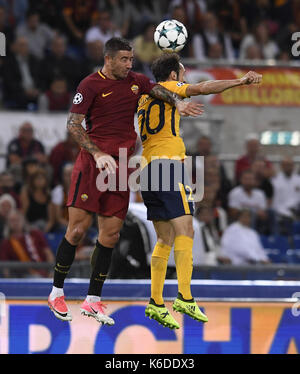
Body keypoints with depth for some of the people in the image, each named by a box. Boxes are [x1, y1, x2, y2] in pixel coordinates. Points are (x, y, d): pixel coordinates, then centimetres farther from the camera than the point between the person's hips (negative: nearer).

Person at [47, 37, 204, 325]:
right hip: (92, 164, -5)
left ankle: (93, 300, 10)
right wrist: (97, 153, -18)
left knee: (110, 233, 3)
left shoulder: (135, 81, 12)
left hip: (121, 166, 5)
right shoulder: (91, 85, -4)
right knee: (78, 229, -8)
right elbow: (73, 125, -6)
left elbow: (159, 90, 3)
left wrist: (178, 102, -21)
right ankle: (57, 292, 6)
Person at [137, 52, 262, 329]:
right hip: (168, 164, -9)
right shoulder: (168, 87, 2)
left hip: (147, 168, 9)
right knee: (184, 230, -13)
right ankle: (185, 297, -24)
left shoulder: (144, 96, 24)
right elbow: (202, 88, -13)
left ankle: (156, 303, 4)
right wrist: (241, 81, -15)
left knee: (166, 238, 9)